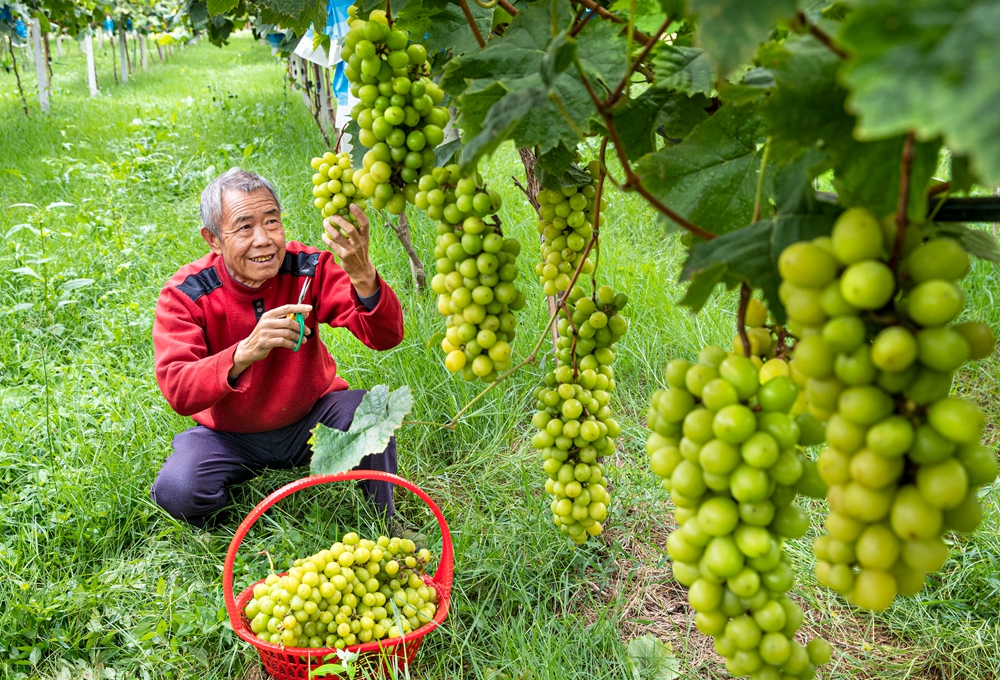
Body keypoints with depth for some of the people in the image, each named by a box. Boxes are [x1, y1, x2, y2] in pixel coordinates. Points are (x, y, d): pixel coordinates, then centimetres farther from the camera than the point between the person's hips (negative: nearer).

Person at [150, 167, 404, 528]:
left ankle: (384, 524, -2)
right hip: (229, 435, 0)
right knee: (176, 490, -29)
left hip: (311, 420, 1)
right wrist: (245, 353, -47)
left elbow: (385, 337, -25)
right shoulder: (184, 295, -17)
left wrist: (363, 276, -46)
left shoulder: (309, 268, -15)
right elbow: (177, 392, -28)